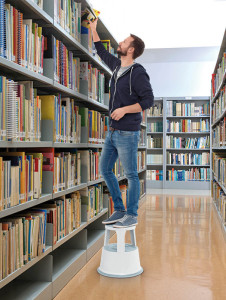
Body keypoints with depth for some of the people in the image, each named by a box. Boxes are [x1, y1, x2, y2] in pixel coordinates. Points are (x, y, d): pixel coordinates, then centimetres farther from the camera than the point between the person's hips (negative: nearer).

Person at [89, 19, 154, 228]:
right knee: (105, 169, 11)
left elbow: (148, 101, -14)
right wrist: (93, 29, 30)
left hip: (127, 133, -9)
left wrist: (124, 109, -21)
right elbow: (102, 53, 30)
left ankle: (132, 215, 12)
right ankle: (119, 210, 22)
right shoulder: (117, 66, 12)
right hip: (113, 132, 9)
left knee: (131, 175, 0)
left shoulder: (138, 73, -11)